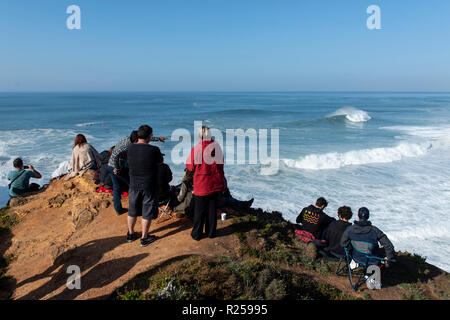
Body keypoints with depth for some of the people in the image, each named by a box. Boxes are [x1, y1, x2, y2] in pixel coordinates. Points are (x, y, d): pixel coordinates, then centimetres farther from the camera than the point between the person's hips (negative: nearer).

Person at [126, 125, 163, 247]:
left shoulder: (130, 148, -5)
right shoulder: (153, 150, -19)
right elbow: (160, 162, -3)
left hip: (134, 185, 4)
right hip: (149, 186, -4)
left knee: (132, 211, 20)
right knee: (147, 213, 9)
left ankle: (130, 234, 36)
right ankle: (144, 238, 19)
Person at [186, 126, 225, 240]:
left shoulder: (196, 149, -14)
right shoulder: (216, 146, -4)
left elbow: (190, 166, -5)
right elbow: (220, 163, 6)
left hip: (202, 184, -3)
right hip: (215, 183, 3)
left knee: (199, 209, 9)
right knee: (212, 208, 14)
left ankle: (197, 234, 20)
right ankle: (211, 232, 24)